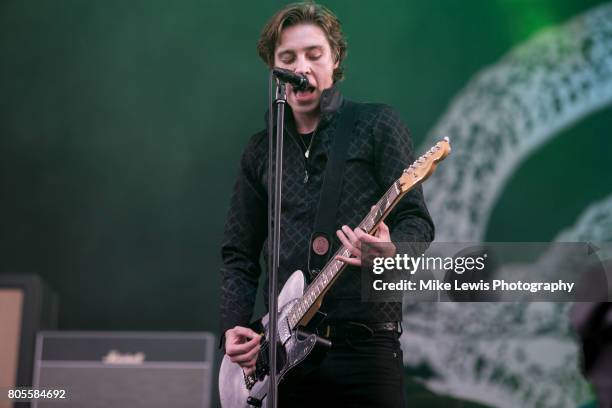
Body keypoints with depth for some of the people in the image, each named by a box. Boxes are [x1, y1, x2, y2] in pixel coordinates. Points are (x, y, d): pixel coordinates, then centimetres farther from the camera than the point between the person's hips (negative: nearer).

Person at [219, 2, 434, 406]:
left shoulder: (377, 125, 2)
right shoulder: (260, 150, 14)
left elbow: (416, 220, -4)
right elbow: (239, 253, 16)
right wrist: (233, 325, 1)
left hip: (365, 342, -4)